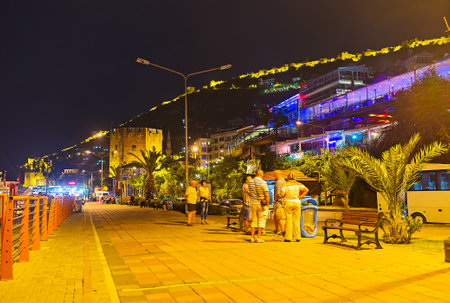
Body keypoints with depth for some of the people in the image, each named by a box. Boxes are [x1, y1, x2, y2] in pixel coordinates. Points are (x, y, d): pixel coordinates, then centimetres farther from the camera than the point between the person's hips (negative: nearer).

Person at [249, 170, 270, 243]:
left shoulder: (250, 182, 4)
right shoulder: (263, 182, -12)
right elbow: (267, 195, -15)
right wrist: (267, 205, -8)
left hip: (253, 204, 5)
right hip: (262, 204, -5)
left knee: (254, 221, 12)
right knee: (261, 221, 2)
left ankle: (252, 237, 9)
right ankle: (258, 238, 0)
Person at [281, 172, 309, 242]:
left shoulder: (285, 185, -2)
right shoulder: (298, 184, 5)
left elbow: (282, 194, -12)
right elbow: (306, 190, -2)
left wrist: (284, 196, 9)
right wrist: (300, 197, 3)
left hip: (288, 203, -2)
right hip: (297, 203, 2)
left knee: (289, 220, 2)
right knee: (297, 220, 7)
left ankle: (288, 237, 1)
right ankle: (298, 237, 9)